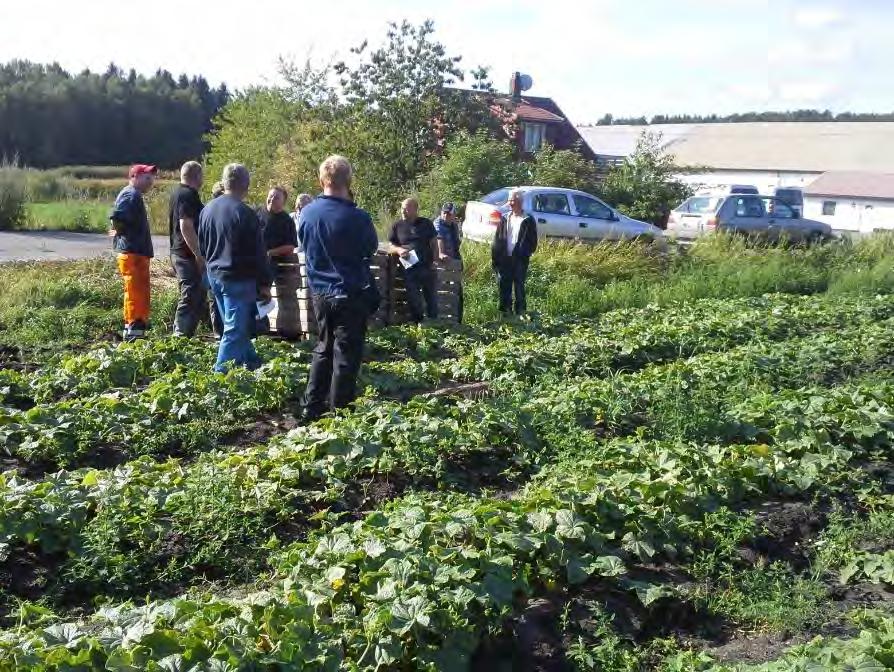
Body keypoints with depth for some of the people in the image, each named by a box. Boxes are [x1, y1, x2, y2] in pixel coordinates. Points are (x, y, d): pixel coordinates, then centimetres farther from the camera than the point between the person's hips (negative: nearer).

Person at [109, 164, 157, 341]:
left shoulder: (135, 195, 20)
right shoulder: (130, 195, -13)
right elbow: (116, 217, -27)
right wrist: (121, 232, -13)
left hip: (138, 252, 10)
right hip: (132, 252, -10)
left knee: (141, 292, 15)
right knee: (136, 292, -8)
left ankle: (132, 327, 23)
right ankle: (134, 330, -5)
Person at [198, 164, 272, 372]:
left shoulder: (208, 209, 7)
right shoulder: (244, 213, -17)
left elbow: (202, 247, 17)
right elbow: (258, 253, -13)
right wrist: (264, 284, -6)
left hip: (214, 276, 9)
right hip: (238, 278, -8)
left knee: (237, 326, 20)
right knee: (235, 330, -3)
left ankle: (251, 362, 31)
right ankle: (221, 372, -4)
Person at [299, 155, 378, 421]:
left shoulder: (306, 213, -3)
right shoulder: (357, 217, -18)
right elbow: (371, 248, -1)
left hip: (319, 293, 5)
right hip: (351, 294, -5)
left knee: (323, 348, 20)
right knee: (346, 355, 5)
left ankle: (312, 407, 24)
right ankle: (339, 411, 11)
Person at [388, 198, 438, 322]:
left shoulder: (426, 223, 7)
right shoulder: (397, 226, 6)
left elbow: (434, 243, 10)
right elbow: (391, 246, 9)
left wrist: (435, 260, -2)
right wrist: (399, 250, -13)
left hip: (427, 267, 0)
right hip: (408, 269, 0)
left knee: (431, 296, 4)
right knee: (413, 298, 6)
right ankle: (417, 322, 17)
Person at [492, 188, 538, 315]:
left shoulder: (528, 220, -1)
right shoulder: (505, 219, 10)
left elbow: (532, 242, -1)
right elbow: (497, 239, 9)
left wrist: (525, 255, -12)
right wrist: (494, 257, 2)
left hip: (519, 260, -4)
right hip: (504, 259, 4)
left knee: (519, 287, 0)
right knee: (504, 288, 8)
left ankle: (520, 313, 7)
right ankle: (505, 312, 17)